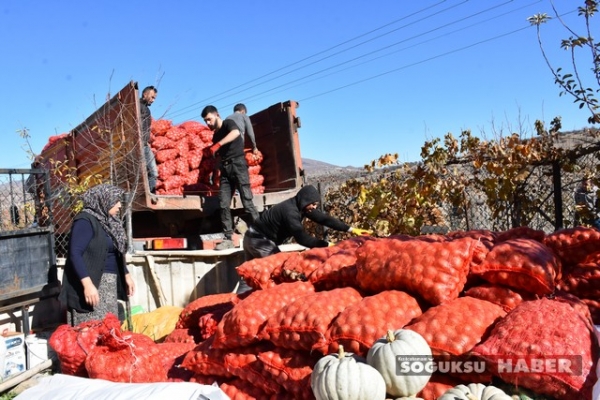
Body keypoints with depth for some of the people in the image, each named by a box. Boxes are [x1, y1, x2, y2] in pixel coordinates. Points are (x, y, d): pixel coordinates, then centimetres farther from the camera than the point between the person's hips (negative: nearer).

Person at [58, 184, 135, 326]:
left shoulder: (108, 222, 14)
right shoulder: (85, 221, -12)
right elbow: (75, 254, -20)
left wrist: (127, 276, 21)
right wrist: (87, 284, -27)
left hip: (109, 285, 9)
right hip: (92, 284, -9)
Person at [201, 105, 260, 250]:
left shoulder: (228, 123, -1)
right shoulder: (216, 135, 21)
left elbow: (235, 132, -25)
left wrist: (218, 145, -32)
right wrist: (210, 151, 4)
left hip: (238, 164, -7)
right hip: (225, 168, 8)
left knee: (247, 202, -11)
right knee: (223, 204, -2)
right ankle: (228, 239, -1)